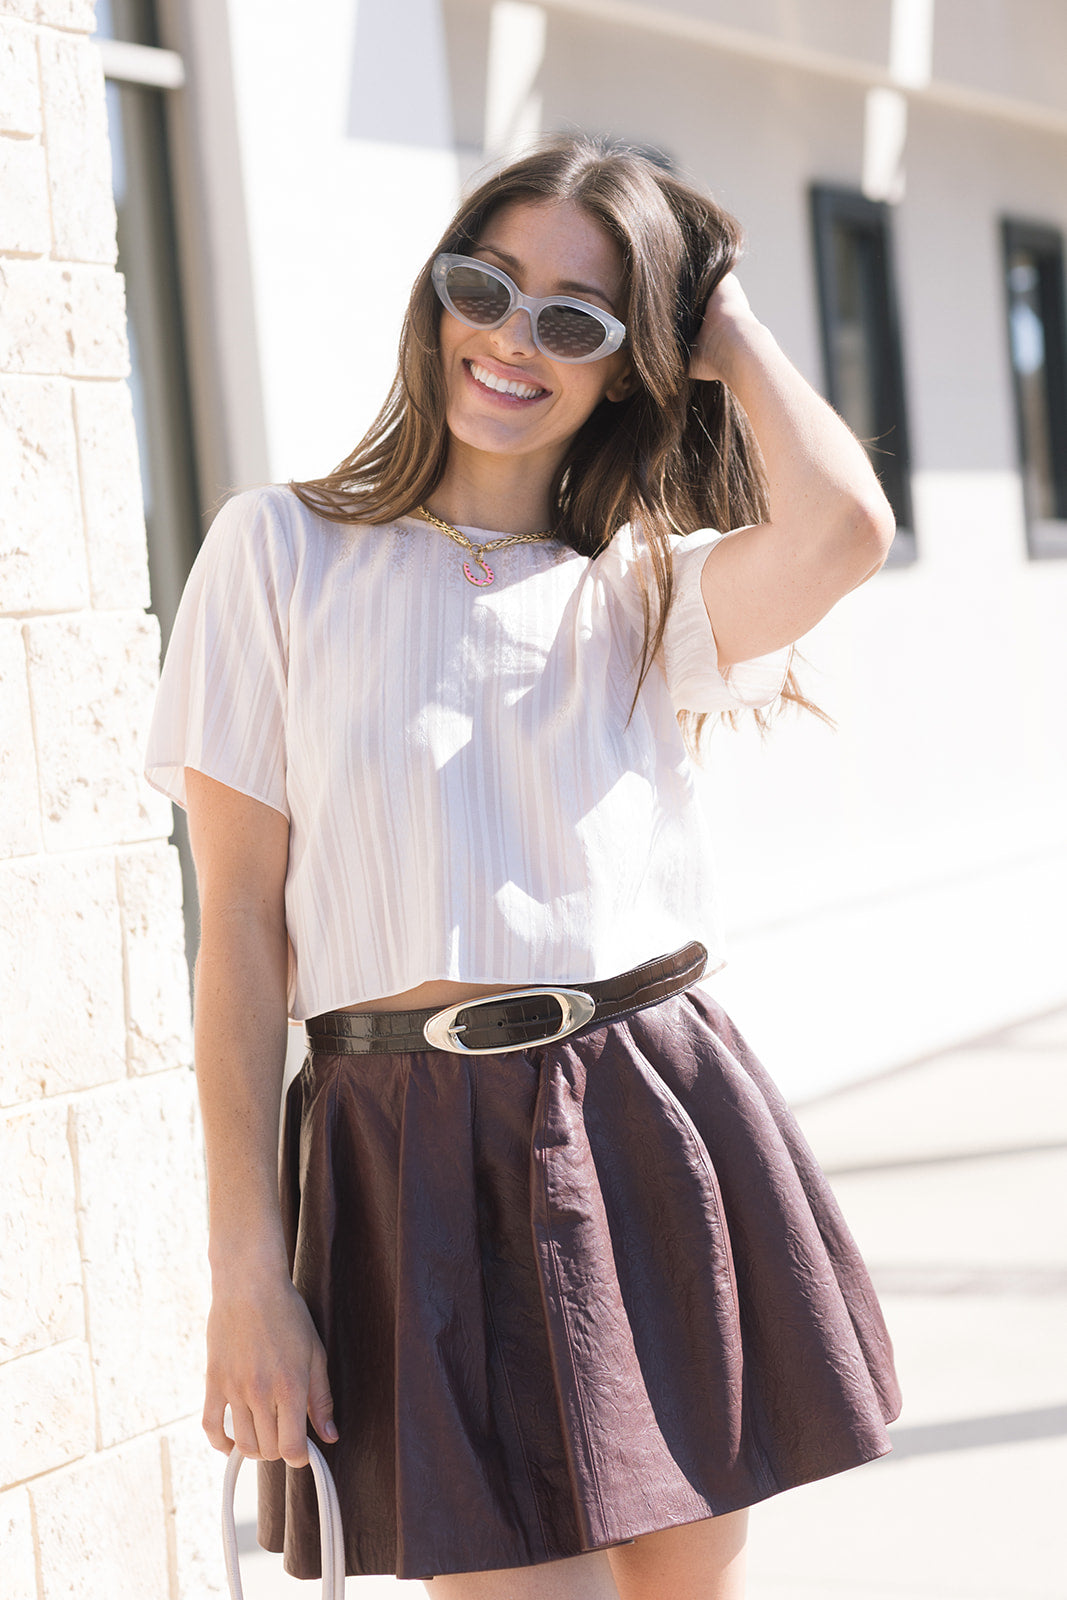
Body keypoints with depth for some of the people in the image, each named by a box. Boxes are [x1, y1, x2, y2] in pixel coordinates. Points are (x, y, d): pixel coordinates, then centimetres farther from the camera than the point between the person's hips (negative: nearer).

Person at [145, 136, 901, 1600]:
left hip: (656, 1136, 3)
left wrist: (730, 325, 2)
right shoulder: (285, 548, 4)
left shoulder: (650, 591, 10)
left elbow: (844, 533, -15)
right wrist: (248, 1270, -6)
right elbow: (241, 922, 0)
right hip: (419, 1161, -2)